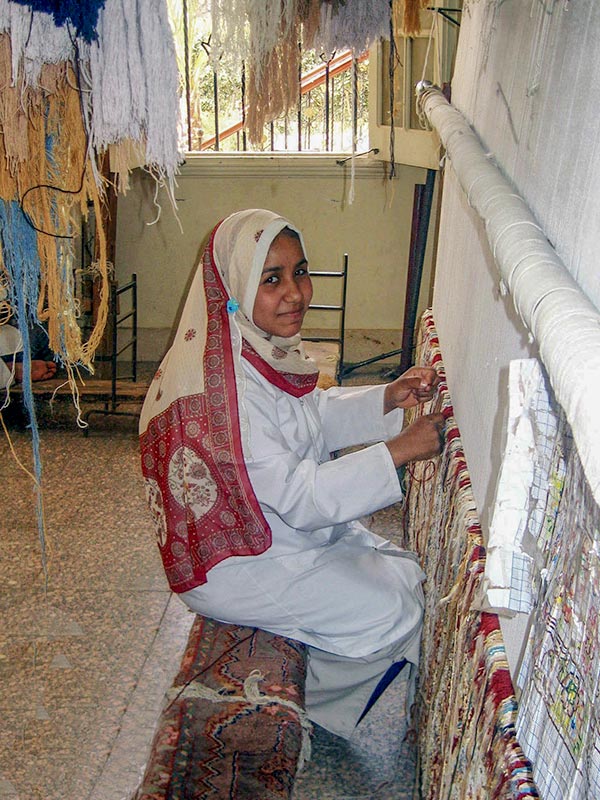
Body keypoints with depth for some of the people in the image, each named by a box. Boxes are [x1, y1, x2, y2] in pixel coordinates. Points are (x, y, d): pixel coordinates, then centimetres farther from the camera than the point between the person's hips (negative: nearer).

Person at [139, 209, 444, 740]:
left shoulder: (264, 346, -3)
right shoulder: (225, 383, -32)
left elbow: (314, 416, 12)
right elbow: (298, 496, -29)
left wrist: (387, 399, -4)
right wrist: (396, 452, -28)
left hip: (286, 529, 9)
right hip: (235, 565, -9)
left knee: (407, 573, 11)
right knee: (392, 614, -9)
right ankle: (320, 710, 17)